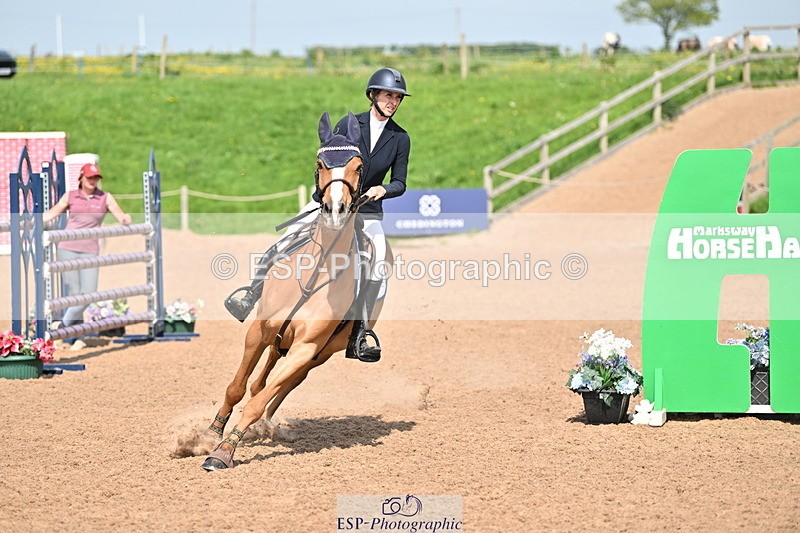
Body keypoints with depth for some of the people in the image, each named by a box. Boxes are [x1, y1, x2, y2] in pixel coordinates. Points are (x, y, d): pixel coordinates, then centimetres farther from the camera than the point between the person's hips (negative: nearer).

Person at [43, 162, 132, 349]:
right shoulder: (70, 196, 8)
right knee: (73, 293, -2)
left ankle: (61, 328, 6)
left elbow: (122, 216, 1)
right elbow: (50, 214, 11)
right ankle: (79, 337, 7)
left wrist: (125, 219, -23)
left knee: (88, 293, -9)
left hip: (90, 251, 1)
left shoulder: (105, 198, 7)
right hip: (67, 249, -1)